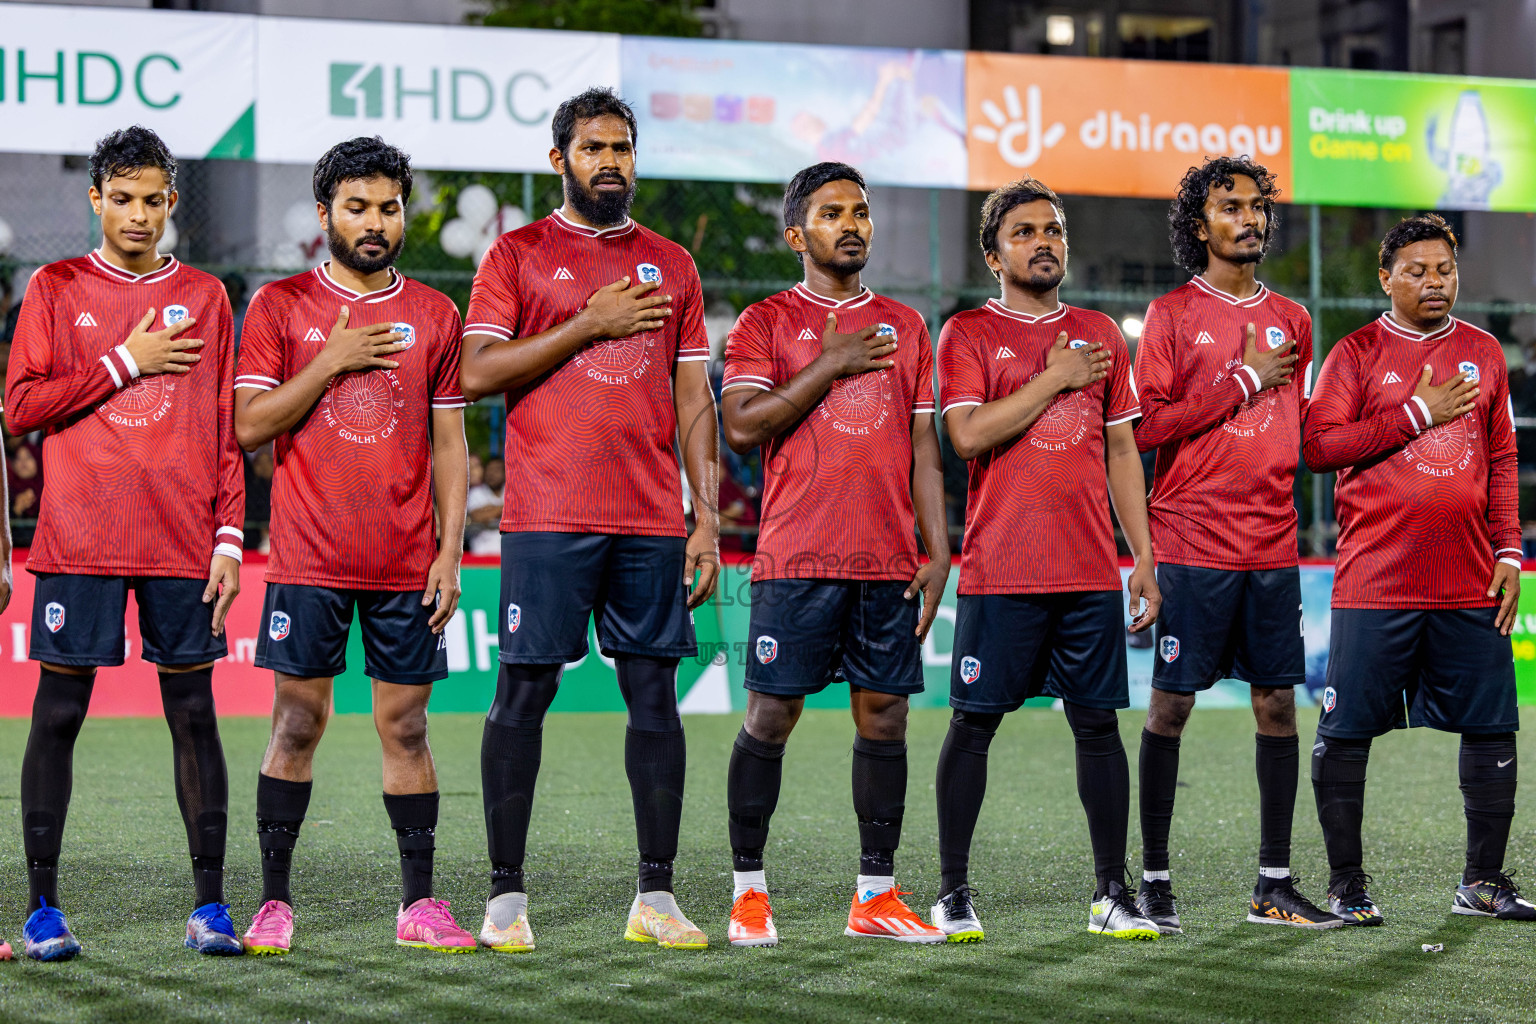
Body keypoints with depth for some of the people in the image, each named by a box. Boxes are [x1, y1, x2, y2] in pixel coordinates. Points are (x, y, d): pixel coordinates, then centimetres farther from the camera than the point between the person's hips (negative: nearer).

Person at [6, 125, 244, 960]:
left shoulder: (204, 297, 11)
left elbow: (226, 427, 10)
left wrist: (230, 537, 2)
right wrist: (125, 362, -6)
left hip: (182, 546, 1)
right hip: (78, 540, -1)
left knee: (193, 714, 2)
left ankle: (209, 905, 6)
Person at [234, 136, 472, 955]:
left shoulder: (434, 316, 9)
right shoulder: (280, 306, 4)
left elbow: (449, 444, 9)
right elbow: (249, 426, -2)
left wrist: (450, 552, 2)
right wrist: (331, 362, -11)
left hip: (407, 563, 2)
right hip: (309, 558, -2)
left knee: (405, 724, 3)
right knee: (297, 721, -1)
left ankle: (418, 904, 7)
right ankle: (273, 903, 6)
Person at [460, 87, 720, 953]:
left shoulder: (672, 265, 15)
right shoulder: (519, 254, 6)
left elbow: (694, 399, 13)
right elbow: (477, 372, -5)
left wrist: (708, 517, 5)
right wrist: (589, 325, -10)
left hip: (652, 520, 3)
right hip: (547, 517, -3)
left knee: (655, 693, 2)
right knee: (523, 693, -3)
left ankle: (657, 896, 7)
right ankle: (507, 893, 4)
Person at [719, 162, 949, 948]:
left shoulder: (905, 325, 15)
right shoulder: (766, 322, 4)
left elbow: (924, 446, 13)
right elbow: (741, 425, -9)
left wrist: (938, 551, 5)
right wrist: (831, 365, -10)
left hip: (890, 559, 4)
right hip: (796, 557, -4)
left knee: (884, 713, 3)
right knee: (771, 713, -3)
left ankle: (876, 897, 9)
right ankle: (748, 890, 7)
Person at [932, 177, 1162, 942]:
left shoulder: (1100, 335, 14)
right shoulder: (967, 334, 2)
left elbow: (1121, 450, 15)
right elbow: (968, 435, -13)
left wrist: (1143, 556, 9)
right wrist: (1055, 378, -9)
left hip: (1091, 572, 4)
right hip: (1000, 572, -4)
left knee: (1098, 722, 4)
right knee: (974, 723, 0)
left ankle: (1111, 893, 11)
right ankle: (953, 892, 7)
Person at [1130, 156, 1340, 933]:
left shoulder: (1291, 320, 15)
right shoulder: (1172, 314, -1)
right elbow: (1145, 425, -10)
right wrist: (1243, 380, -9)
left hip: (1272, 547, 5)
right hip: (1190, 547, -5)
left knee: (1278, 703, 4)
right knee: (1171, 704, -2)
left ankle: (1274, 885, 10)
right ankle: (1153, 878, 7)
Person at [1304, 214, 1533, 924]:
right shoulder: (1357, 353, 1)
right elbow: (1317, 445, -9)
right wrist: (1418, 413, -12)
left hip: (1469, 585, 4)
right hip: (1374, 584, -4)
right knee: (1346, 732, -2)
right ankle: (1346, 883, 8)